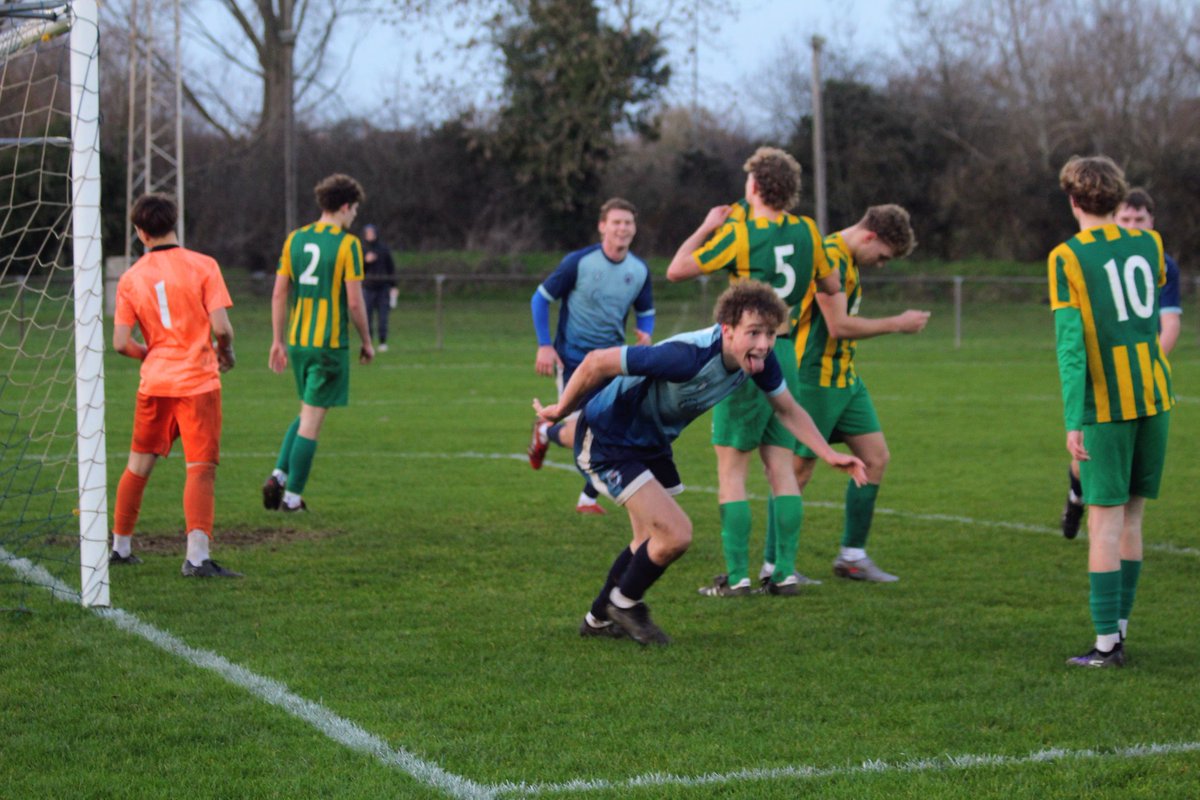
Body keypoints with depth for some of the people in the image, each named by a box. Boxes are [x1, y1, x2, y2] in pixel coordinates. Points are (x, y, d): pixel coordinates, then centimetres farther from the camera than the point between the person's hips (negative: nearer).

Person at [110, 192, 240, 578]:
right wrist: (226, 354, 9)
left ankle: (120, 546, 28)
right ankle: (197, 557, -19)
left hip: (153, 383, 4)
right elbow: (221, 326, -11)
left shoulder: (131, 278, 4)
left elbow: (121, 343, -1)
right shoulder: (202, 266, -5)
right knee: (201, 469, -6)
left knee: (139, 464, 18)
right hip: (198, 382, -4)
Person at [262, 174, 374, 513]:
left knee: (307, 413, 21)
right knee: (312, 419, -1)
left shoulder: (295, 239, 8)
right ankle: (292, 496, 1)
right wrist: (367, 342, 1)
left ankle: (279, 475, 5)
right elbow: (354, 302, -12)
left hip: (297, 342, 6)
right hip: (330, 344, -6)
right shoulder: (347, 244, -9)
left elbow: (279, 295, 8)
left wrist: (278, 341, 14)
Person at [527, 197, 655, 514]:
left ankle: (589, 498, 14)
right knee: (579, 436, -10)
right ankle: (545, 432, 27)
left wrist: (646, 333, -8)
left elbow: (646, 312, 15)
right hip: (573, 358, -4)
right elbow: (540, 298, -3)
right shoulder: (579, 262, -12)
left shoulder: (639, 270, 1)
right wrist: (544, 346, -10)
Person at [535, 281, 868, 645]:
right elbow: (598, 362, -31)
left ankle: (600, 619, 42)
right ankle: (624, 603, 11)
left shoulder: (759, 359, -15)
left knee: (653, 541, 21)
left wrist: (830, 455, -6)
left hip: (652, 442, 9)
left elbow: (789, 410, 5)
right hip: (607, 440, -9)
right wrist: (561, 410, -15)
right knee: (676, 534, -16)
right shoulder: (688, 357, -38)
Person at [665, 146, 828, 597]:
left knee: (731, 469, -1)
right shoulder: (806, 231, 4)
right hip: (786, 352, 6)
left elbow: (676, 270, -6)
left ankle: (737, 576, -4)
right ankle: (785, 571, 5)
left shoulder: (741, 233, -12)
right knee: (780, 467, 8)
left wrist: (707, 227, 7)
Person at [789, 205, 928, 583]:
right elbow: (839, 326, -21)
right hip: (815, 379, -10)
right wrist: (898, 323, -12)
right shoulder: (829, 258, -18)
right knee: (800, 467, -4)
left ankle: (852, 556, 15)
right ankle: (773, 564, 5)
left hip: (844, 378, 10)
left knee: (875, 456, 8)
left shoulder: (846, 259, 12)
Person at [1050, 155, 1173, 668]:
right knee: (1131, 515, 12)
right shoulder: (1148, 244, 7)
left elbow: (1070, 341, -14)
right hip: (1155, 395, 5)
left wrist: (1073, 421, -14)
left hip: (1106, 404, -4)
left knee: (1106, 519, -2)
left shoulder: (1067, 257, -8)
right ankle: (1119, 628, 15)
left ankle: (1107, 642, -4)